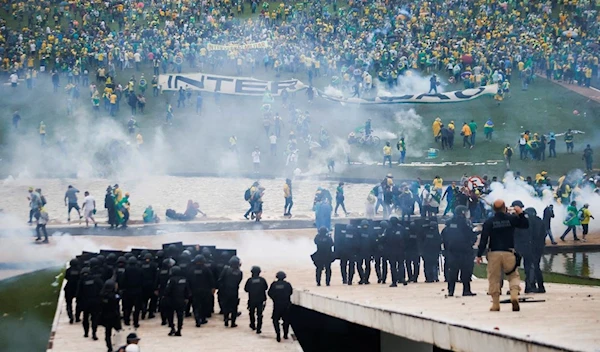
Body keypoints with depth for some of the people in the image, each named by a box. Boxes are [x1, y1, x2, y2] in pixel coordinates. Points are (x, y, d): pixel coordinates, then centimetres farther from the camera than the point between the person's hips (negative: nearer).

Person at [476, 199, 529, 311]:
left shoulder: (488, 222, -2)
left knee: (494, 279, 6)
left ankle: (495, 304, 6)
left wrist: (479, 255, -2)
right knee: (513, 275, 12)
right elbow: (525, 224, 12)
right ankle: (514, 295, -13)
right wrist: (521, 213, 16)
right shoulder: (511, 219, 0)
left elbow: (484, 240, -5)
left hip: (494, 253, 0)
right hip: (509, 253, 0)